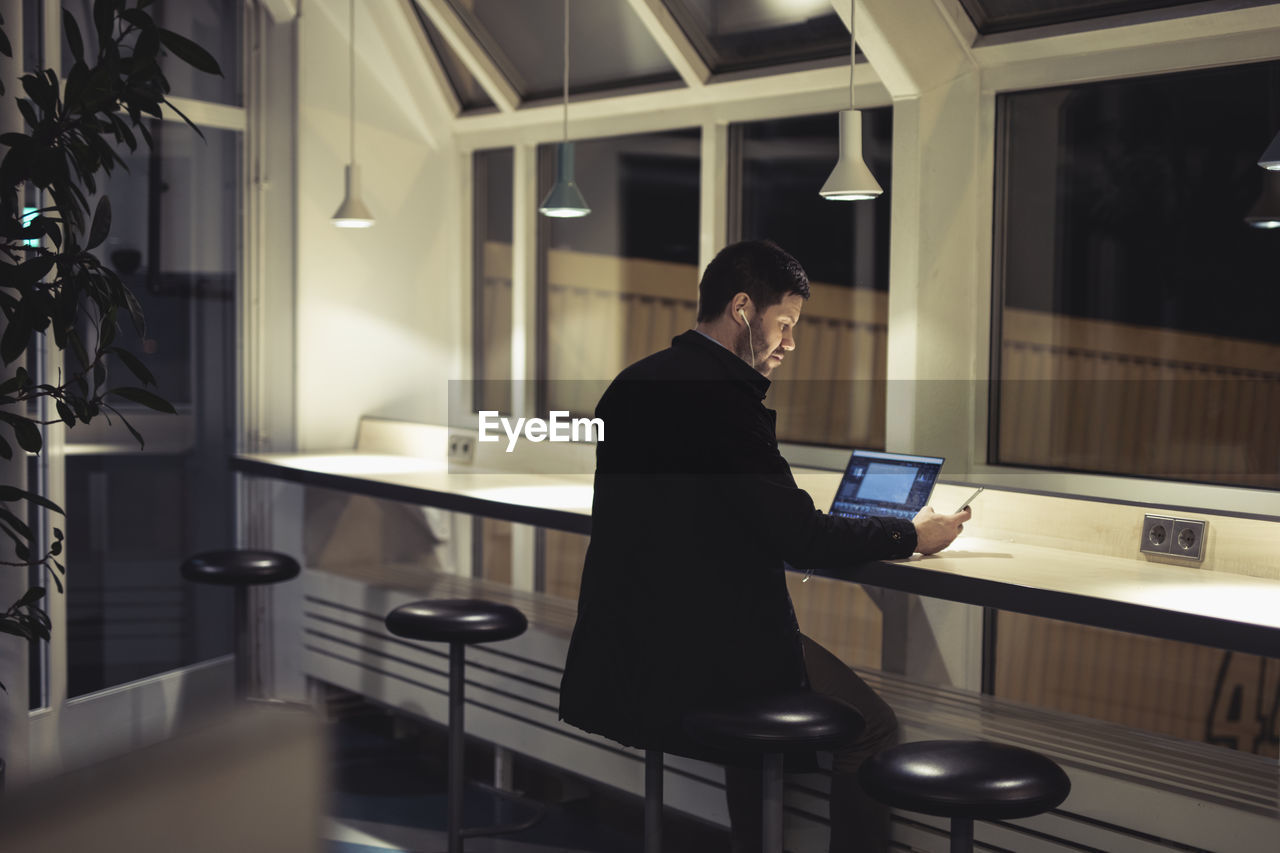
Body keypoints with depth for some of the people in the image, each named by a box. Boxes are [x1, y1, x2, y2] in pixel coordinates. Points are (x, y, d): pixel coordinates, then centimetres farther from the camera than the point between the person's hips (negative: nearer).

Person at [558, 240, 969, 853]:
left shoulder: (632, 383, 9)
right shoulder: (720, 394, -18)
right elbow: (802, 539, -16)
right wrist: (912, 536, -2)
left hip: (626, 648, 9)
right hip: (698, 656, -9)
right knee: (871, 727, 7)